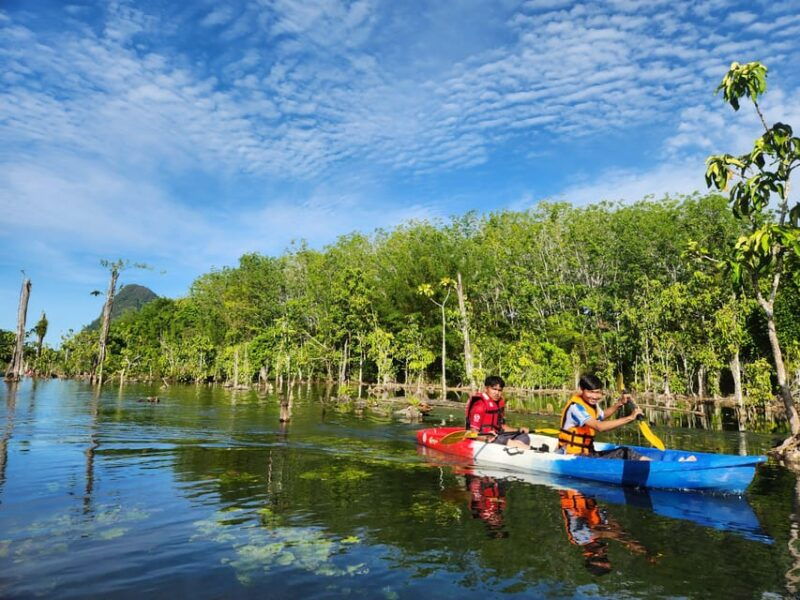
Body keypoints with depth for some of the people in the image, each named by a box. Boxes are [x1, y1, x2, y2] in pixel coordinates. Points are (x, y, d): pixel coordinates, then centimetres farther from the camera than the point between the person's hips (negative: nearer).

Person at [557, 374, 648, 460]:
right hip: (572, 456, -9)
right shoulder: (575, 406, -21)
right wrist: (629, 418, -29)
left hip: (587, 453, 9)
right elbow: (599, 426, -32)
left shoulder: (591, 403, 9)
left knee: (624, 452, -2)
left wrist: (620, 404, 14)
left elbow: (602, 416, 30)